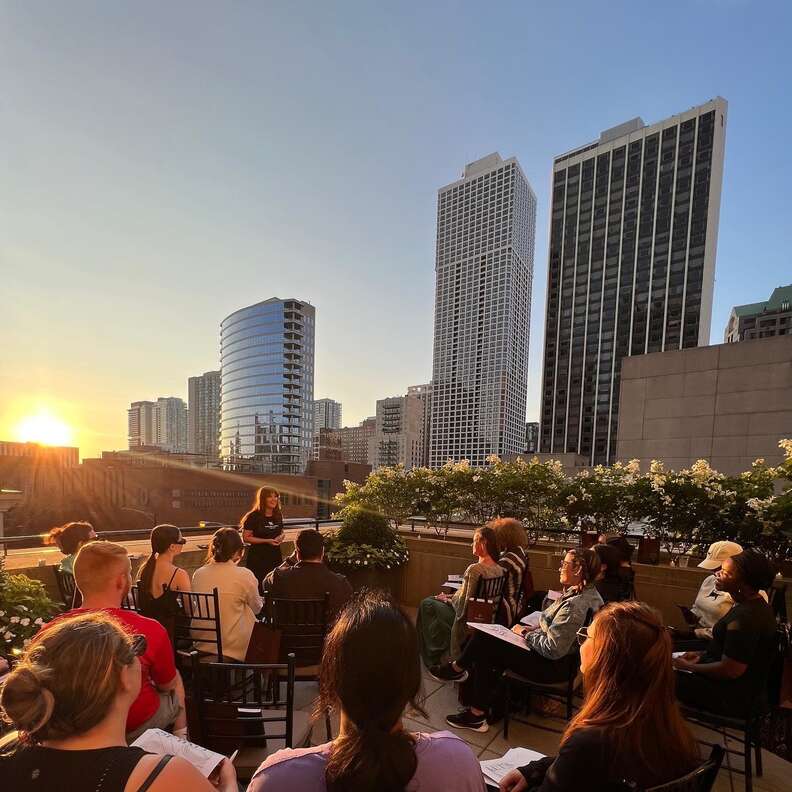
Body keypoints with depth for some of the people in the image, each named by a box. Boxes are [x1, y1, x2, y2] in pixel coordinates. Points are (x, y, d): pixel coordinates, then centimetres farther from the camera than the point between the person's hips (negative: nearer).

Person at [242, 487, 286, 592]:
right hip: (258, 558, -5)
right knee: (259, 587, -4)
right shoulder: (253, 517, -8)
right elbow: (246, 537, -10)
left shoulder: (278, 516, 9)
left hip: (275, 556, 5)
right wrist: (267, 541, -17)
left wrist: (281, 537, -1)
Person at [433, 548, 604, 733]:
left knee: (485, 648, -7)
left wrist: (526, 633, -14)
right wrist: (534, 629, 3)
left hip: (552, 666, -9)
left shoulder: (575, 605, -28)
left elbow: (553, 649, -28)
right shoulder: (584, 592, 3)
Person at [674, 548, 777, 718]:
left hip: (735, 698, -10)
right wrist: (701, 654, 7)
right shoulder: (755, 605, 3)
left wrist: (689, 667, -15)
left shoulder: (745, 618, -31)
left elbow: (730, 670, -28)